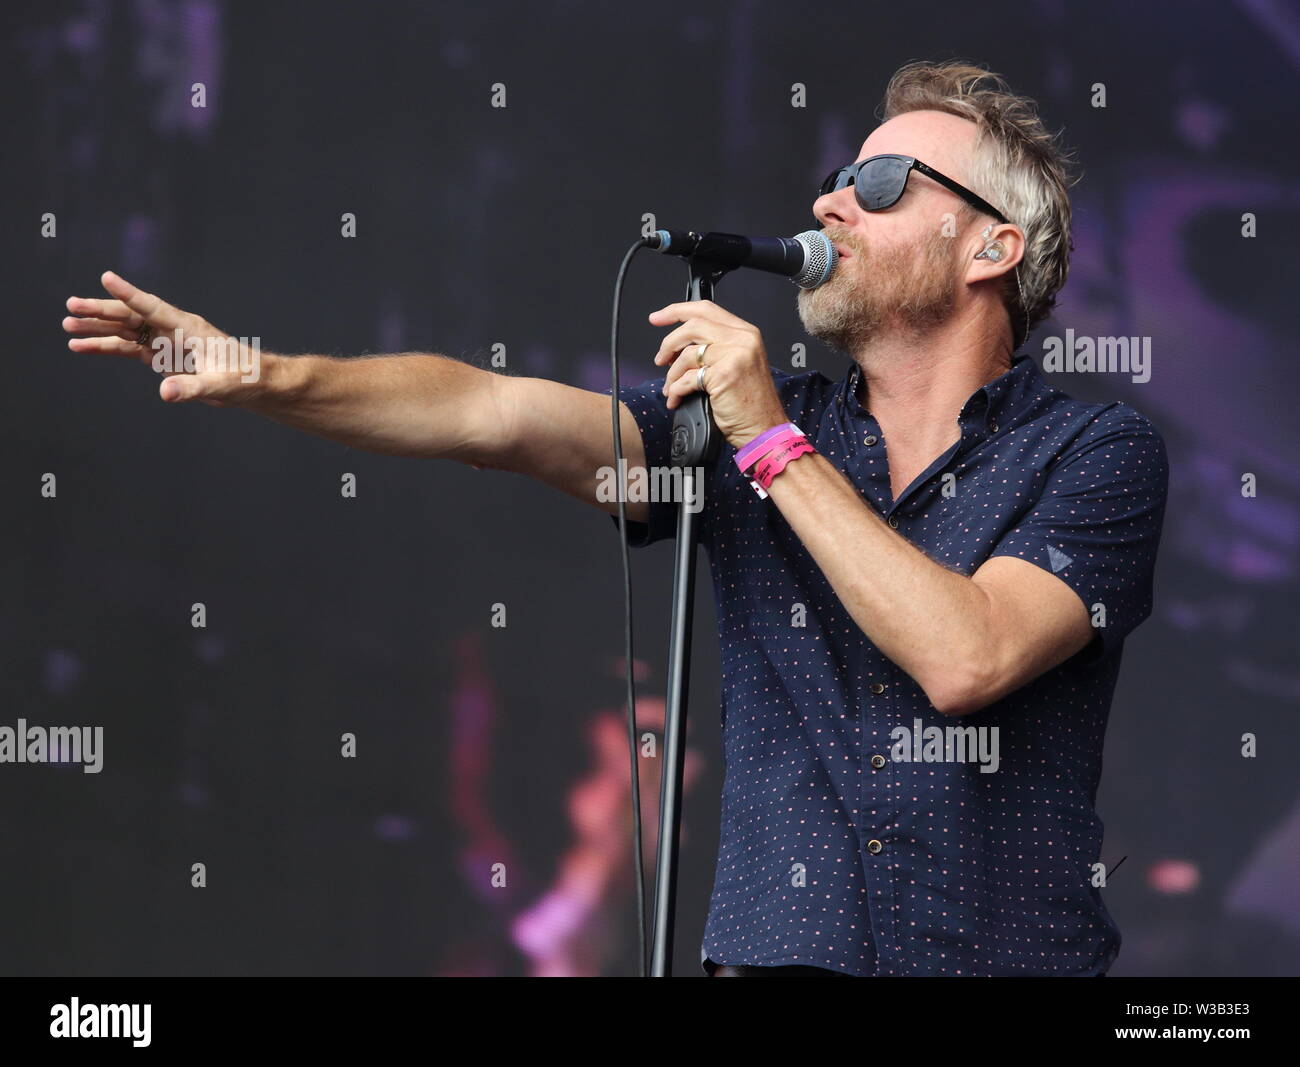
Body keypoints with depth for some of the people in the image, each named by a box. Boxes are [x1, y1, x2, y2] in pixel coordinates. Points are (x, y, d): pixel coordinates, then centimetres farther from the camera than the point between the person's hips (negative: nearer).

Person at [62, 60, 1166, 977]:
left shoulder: (1096, 453, 1)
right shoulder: (744, 423, 12)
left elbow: (964, 659, -14)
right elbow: (495, 414, 0)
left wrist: (773, 442, -9)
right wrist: (271, 377, -13)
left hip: (1011, 952, -2)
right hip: (779, 948, 2)